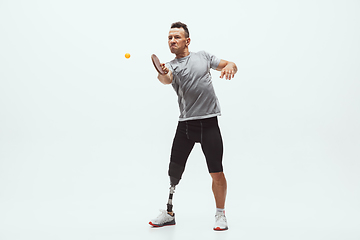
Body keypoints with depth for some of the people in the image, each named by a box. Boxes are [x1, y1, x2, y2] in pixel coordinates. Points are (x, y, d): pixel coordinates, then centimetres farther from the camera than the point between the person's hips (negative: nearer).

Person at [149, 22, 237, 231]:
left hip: (209, 123, 0)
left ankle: (221, 215, 15)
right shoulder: (170, 66, 6)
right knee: (174, 172, 3)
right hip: (185, 124, 1)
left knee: (217, 173, -3)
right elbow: (167, 79, -18)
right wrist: (162, 74, -42)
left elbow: (231, 65, 15)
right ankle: (169, 214, 21)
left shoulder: (203, 56, 11)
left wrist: (229, 66, -9)